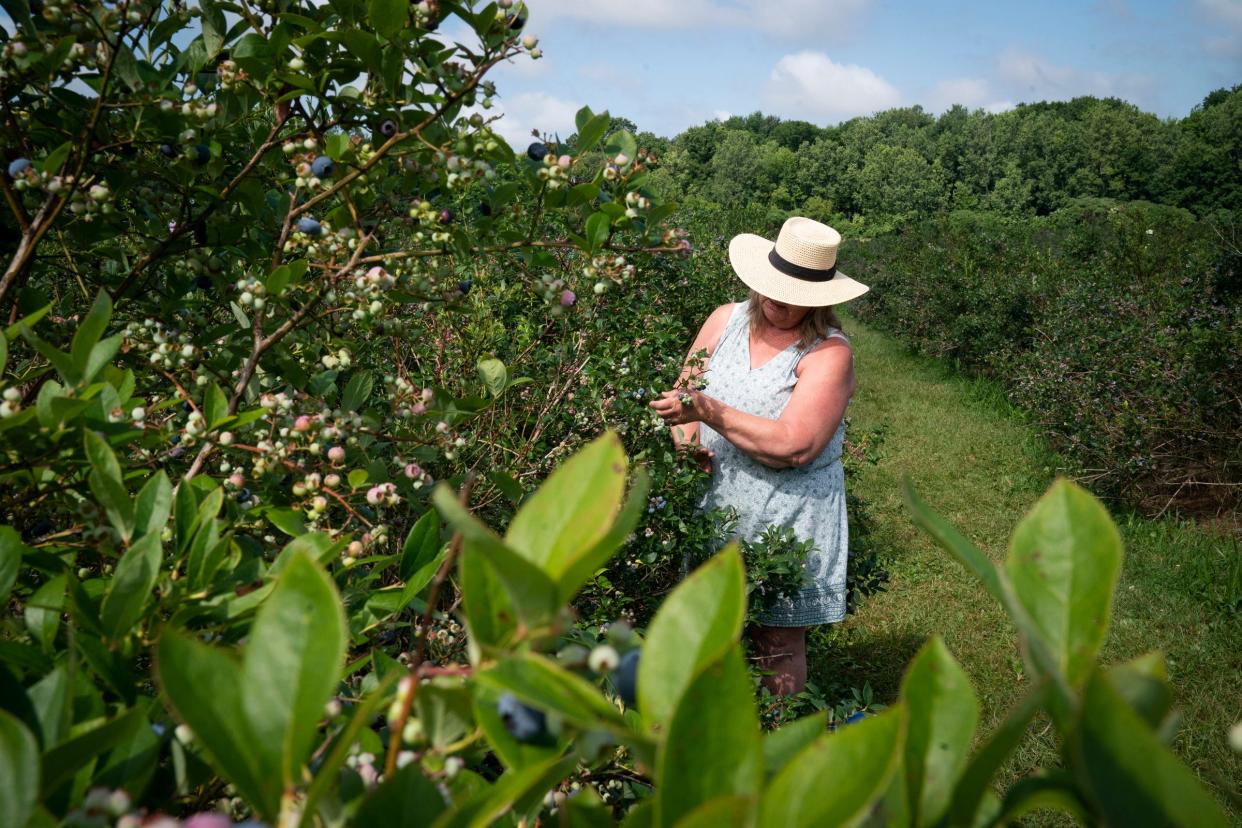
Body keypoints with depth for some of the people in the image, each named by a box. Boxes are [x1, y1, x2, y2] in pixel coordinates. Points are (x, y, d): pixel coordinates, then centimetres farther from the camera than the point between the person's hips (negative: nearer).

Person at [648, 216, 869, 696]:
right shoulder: (725, 321, 4)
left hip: (788, 522, -4)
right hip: (715, 508, 4)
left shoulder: (829, 352, -12)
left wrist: (708, 411, -25)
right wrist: (686, 437, -9)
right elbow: (681, 394, 13)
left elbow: (794, 447, -23)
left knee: (778, 646, 4)